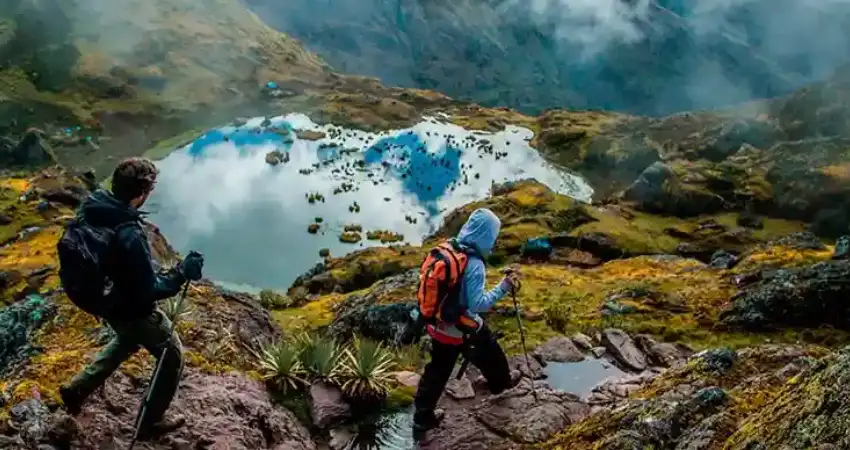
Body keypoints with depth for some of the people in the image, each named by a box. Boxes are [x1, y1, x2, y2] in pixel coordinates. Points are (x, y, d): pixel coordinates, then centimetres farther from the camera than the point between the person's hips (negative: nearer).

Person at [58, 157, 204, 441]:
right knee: (172, 358, 16)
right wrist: (183, 272, -20)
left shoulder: (90, 208, -15)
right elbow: (151, 290, -29)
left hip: (104, 300, 8)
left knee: (127, 341, 37)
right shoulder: (130, 236, -39)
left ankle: (77, 389, 44)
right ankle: (150, 423, 29)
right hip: (133, 309, -8)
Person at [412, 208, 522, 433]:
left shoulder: (446, 249, -7)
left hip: (438, 324, 6)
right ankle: (501, 383, 51)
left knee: (437, 370, 18)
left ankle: (423, 416, 26)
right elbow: (478, 304, -25)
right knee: (491, 354, 24)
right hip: (463, 328, -6)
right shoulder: (474, 265, -27)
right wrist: (504, 287, -21)